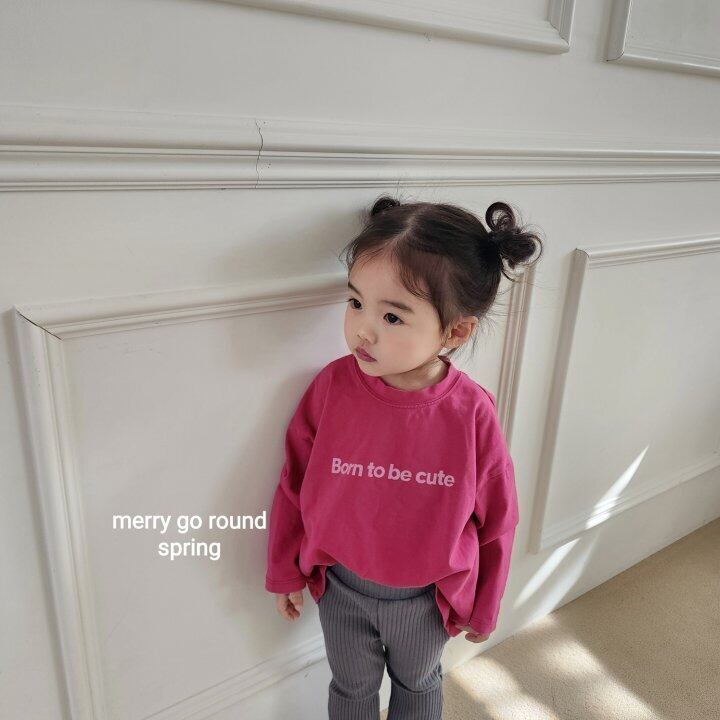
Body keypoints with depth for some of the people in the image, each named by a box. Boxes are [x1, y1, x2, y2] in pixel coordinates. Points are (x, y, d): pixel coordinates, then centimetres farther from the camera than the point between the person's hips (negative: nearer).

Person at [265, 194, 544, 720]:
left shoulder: (473, 414, -26)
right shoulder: (331, 387, -23)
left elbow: (497, 522, -10)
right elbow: (294, 487, -8)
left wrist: (484, 608, 3)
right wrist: (285, 574, 3)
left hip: (425, 598, 0)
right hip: (342, 589, 1)